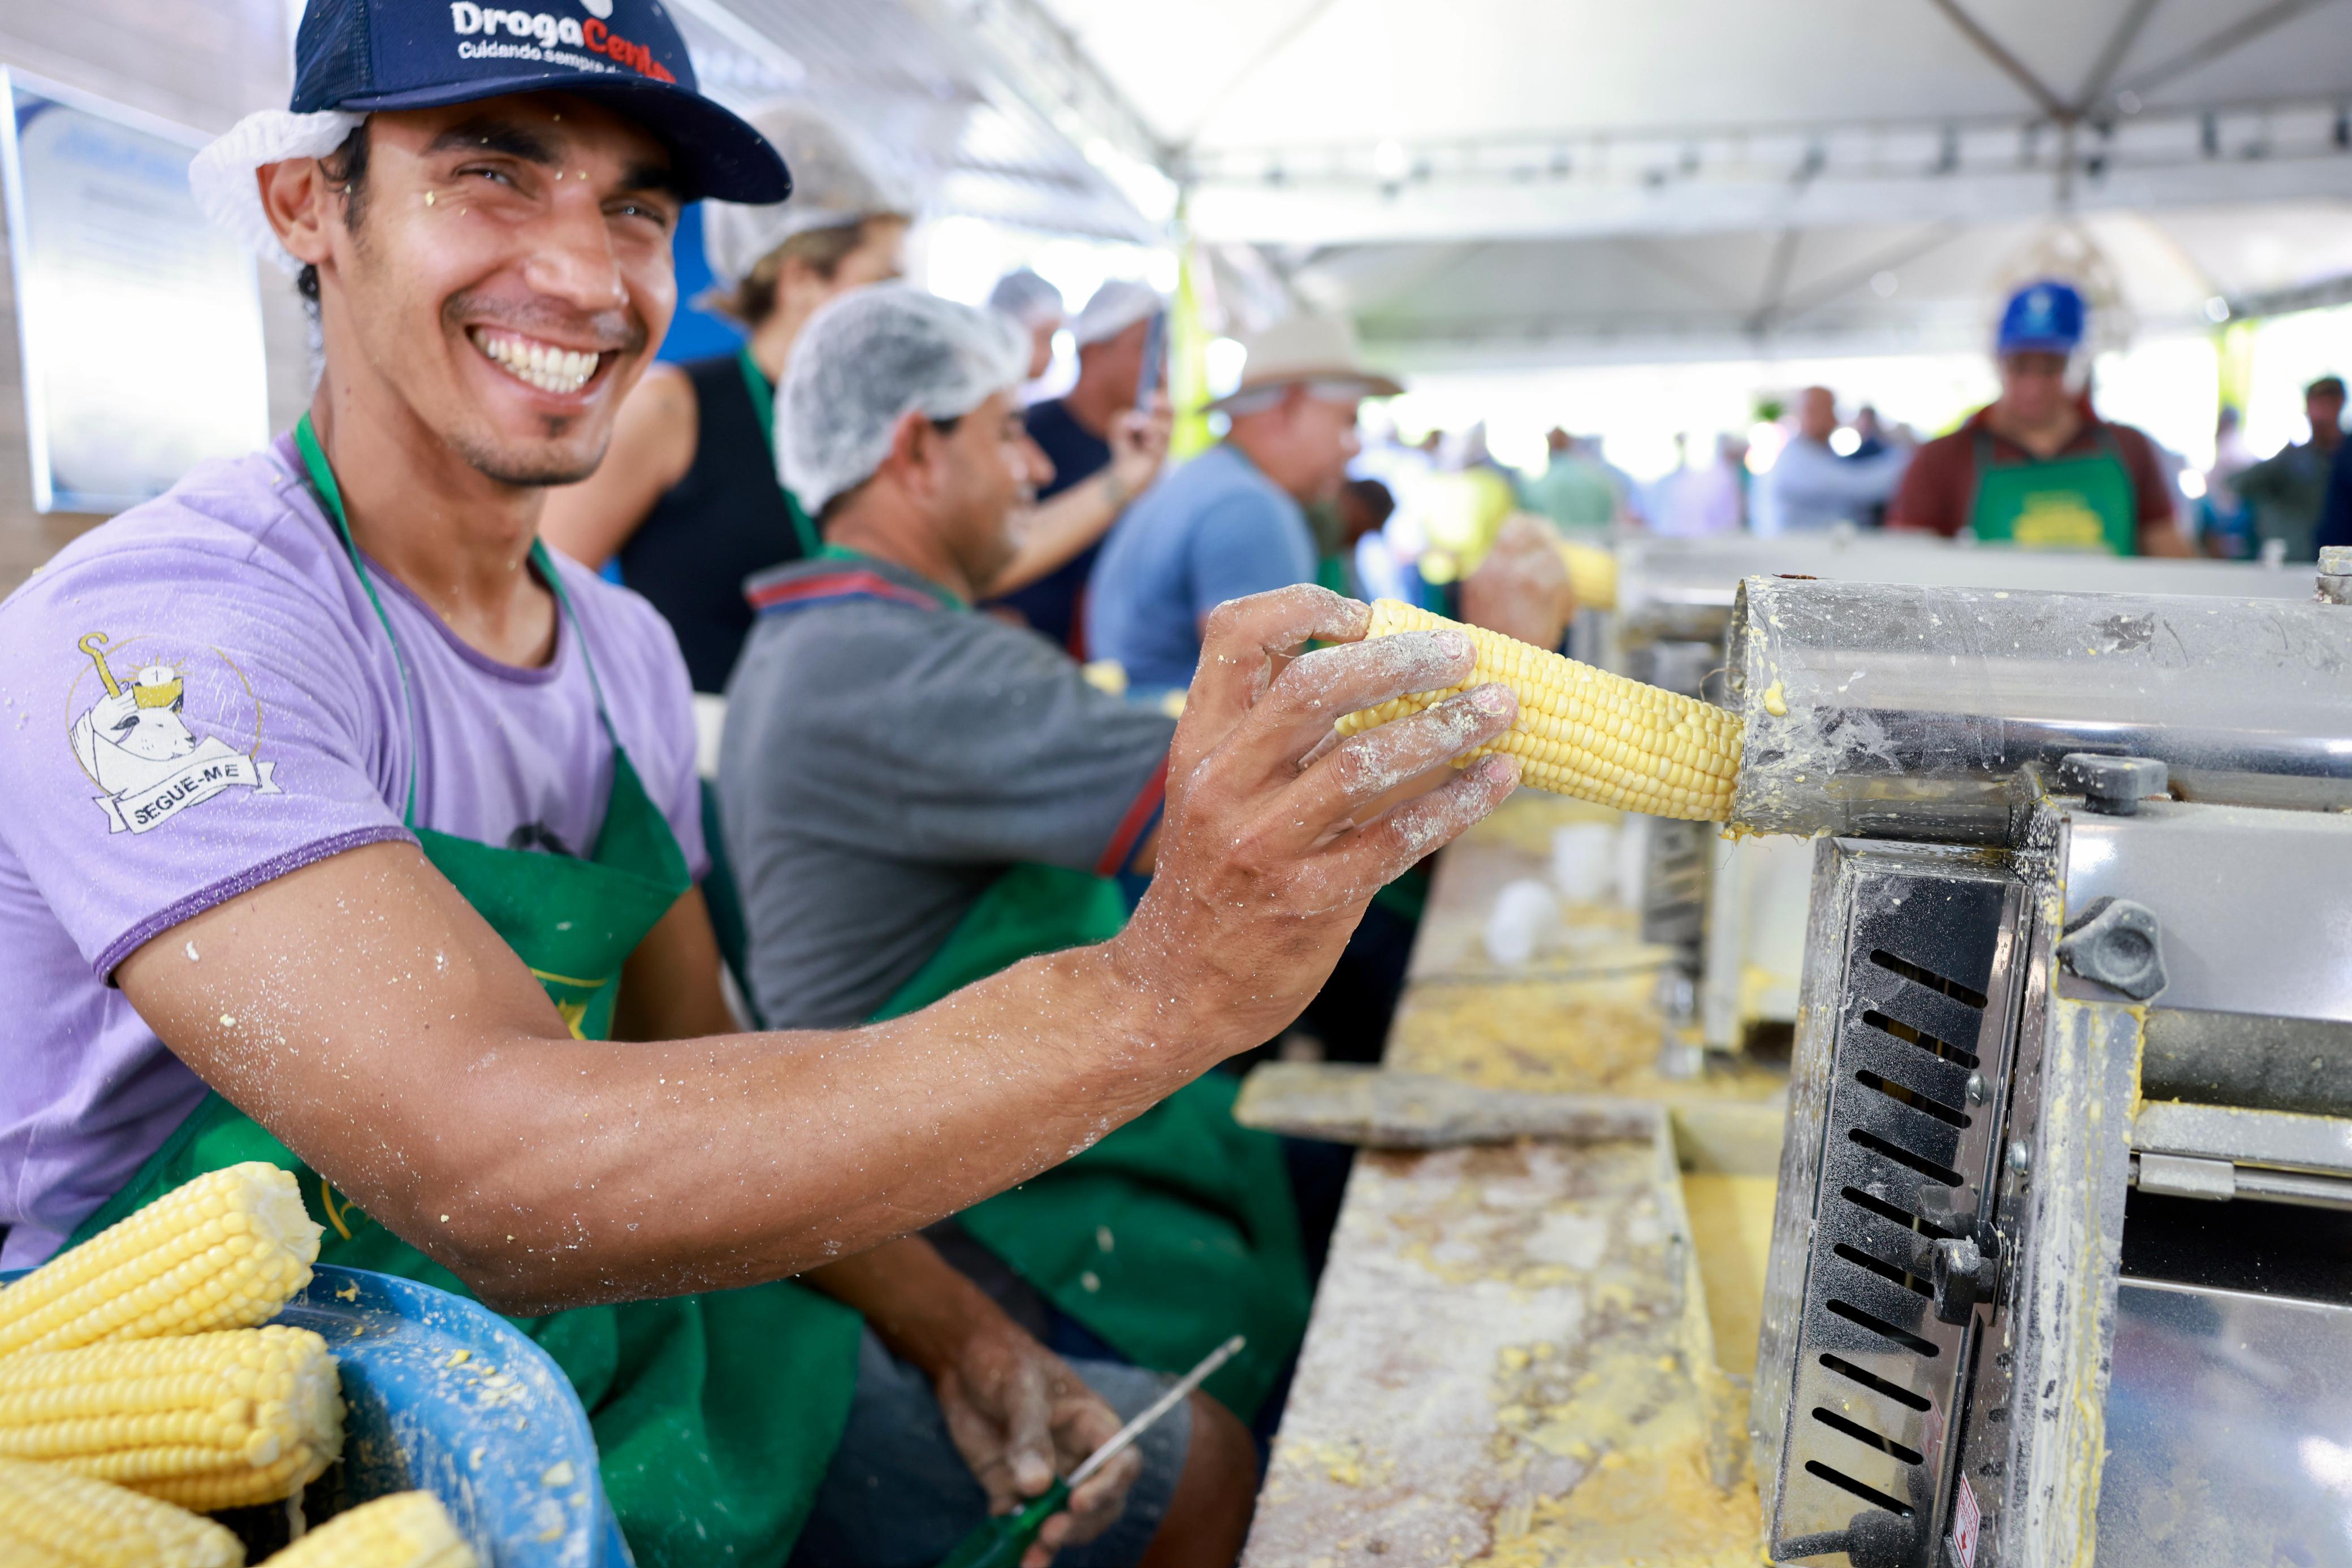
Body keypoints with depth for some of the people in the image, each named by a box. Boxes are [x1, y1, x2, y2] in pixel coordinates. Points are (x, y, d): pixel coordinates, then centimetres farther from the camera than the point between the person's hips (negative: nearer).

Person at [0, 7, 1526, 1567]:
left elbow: (704, 1080, 8)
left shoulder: (628, 648, 3)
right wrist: (1151, 993, -42)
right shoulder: (152, 630, -22)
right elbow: (495, 1176, -35)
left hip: (633, 1349, 7)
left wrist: (955, 1337, -4)